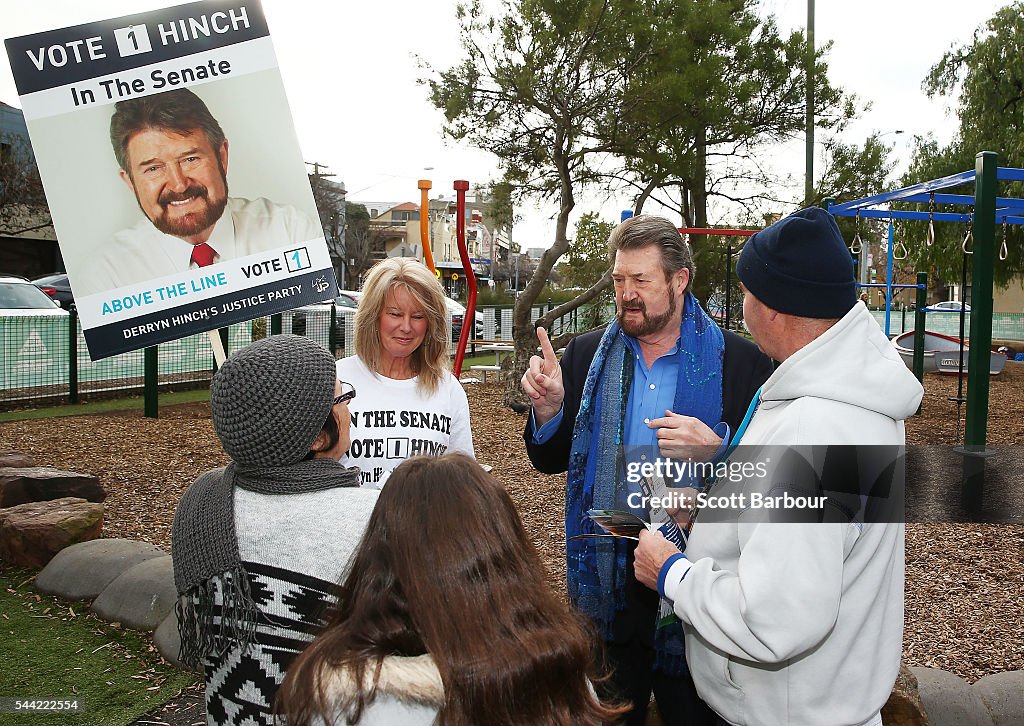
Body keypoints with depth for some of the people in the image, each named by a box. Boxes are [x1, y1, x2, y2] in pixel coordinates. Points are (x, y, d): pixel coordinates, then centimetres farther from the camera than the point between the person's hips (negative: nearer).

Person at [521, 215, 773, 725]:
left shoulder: (739, 361, -8)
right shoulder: (587, 354, 3)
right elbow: (550, 461, 7)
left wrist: (716, 450, -24)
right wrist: (548, 408, -13)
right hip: (605, 576, 3)